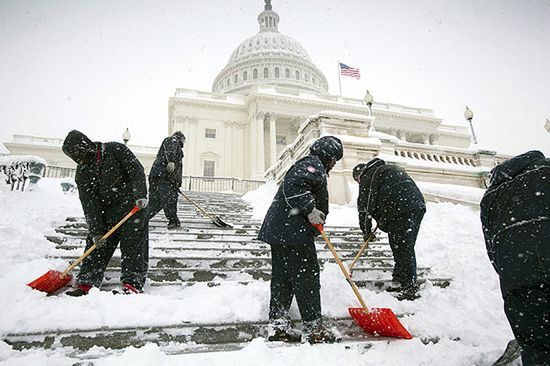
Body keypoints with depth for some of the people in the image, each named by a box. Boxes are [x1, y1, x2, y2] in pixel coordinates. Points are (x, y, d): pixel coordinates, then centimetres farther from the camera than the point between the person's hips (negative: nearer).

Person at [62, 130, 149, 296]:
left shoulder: (115, 150, -6)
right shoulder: (82, 173, 5)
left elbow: (136, 170, -12)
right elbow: (89, 204, -3)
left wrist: (140, 195, -25)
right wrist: (96, 231, -11)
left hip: (133, 207, -5)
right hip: (106, 214, 5)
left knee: (133, 248, -9)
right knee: (96, 247, 3)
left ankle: (133, 284, -8)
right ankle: (85, 284, 8)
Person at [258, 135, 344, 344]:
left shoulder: (311, 166, 27)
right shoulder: (313, 163, -6)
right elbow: (294, 185, -24)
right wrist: (310, 210, -20)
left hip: (279, 231, 11)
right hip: (293, 232, -11)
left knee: (282, 278, 12)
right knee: (307, 278, -3)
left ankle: (277, 325, 19)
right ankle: (313, 328, 6)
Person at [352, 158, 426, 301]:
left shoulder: (367, 178, 3)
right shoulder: (387, 169, 30)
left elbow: (365, 206, 0)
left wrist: (366, 231, 11)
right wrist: (383, 222, 26)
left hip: (400, 211, -9)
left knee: (403, 250, -5)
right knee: (406, 248, 15)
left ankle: (410, 288, -3)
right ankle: (399, 281, 25)